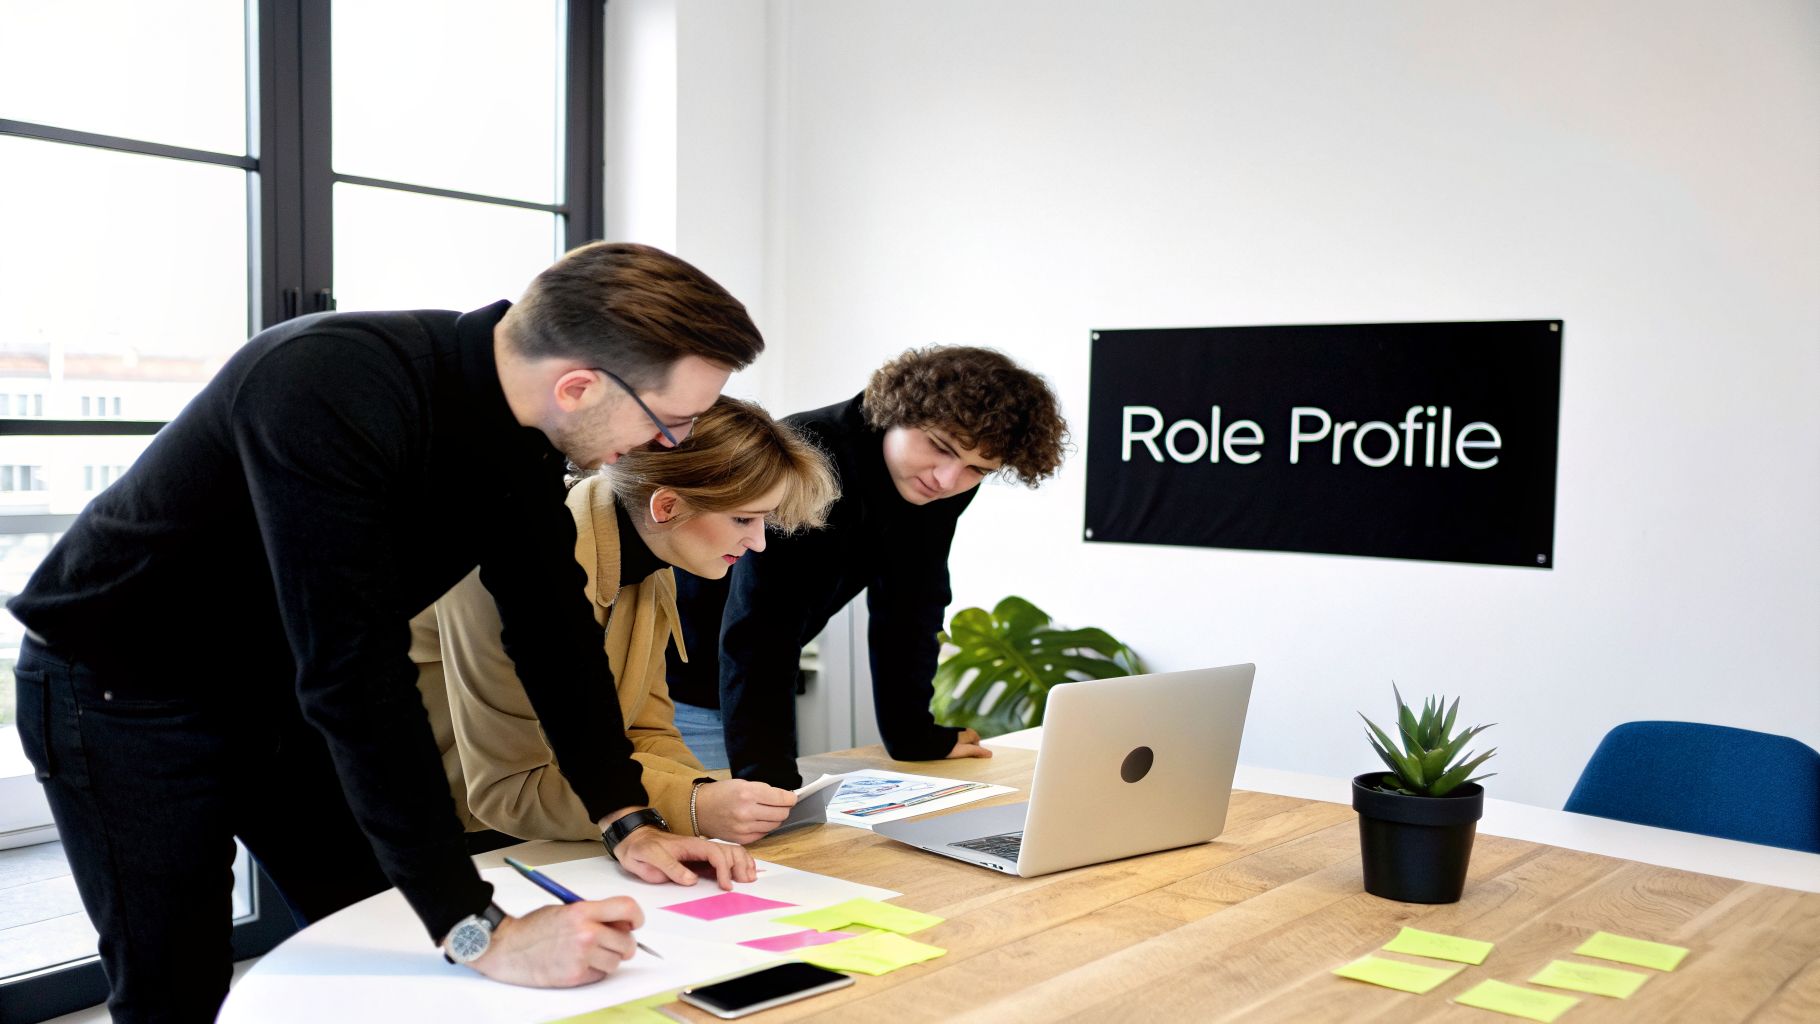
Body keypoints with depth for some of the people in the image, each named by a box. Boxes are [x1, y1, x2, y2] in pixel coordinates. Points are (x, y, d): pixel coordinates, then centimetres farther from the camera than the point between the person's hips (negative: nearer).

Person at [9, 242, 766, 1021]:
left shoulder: (520, 418, -12)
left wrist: (627, 820, -10)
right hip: (122, 690, -7)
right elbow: (350, 672, -42)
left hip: (284, 689, 7)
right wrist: (479, 932, -43)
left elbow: (551, 623, -4)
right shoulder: (330, 391, -38)